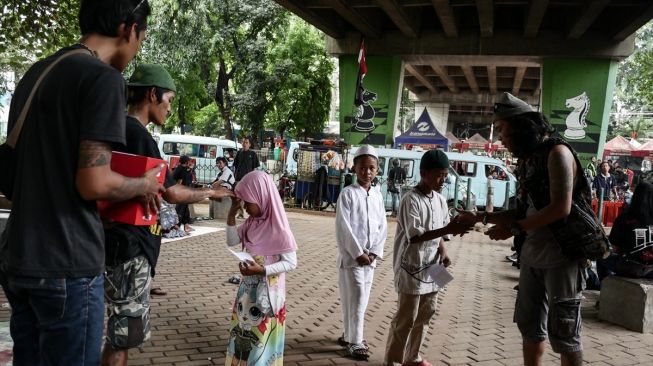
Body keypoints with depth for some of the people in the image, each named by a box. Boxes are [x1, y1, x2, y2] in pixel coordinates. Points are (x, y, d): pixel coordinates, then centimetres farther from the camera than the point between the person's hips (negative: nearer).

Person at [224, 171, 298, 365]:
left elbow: (291, 262, -19)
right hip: (248, 289, 7)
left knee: (262, 337, 6)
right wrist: (232, 213, -3)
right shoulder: (251, 222, 0)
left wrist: (262, 270, -29)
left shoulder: (278, 228, -21)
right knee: (242, 333, 18)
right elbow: (232, 241, 8)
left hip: (268, 292, -7)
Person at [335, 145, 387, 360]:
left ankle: (349, 336, 27)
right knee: (355, 300, -4)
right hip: (351, 256, -6)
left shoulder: (377, 195, 9)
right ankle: (355, 343, 6)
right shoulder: (347, 193, -8)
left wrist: (373, 253, -4)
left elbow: (382, 227, 8)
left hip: (370, 258, 6)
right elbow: (343, 228, -13)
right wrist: (358, 253, -14)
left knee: (361, 301, 13)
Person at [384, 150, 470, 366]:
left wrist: (443, 253, -1)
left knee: (424, 316, 16)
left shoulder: (440, 200, 8)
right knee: (406, 319, -2)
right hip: (411, 269, -8)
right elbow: (414, 236, -23)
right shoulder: (411, 200, -16)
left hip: (432, 268, 8)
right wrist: (448, 230, -28)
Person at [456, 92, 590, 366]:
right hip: (532, 256, 8)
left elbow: (561, 208, -22)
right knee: (529, 327, 17)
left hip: (561, 257, -8)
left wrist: (513, 229, -17)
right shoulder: (527, 160, 11)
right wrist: (481, 217, 8)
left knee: (563, 334, 0)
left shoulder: (557, 152, -13)